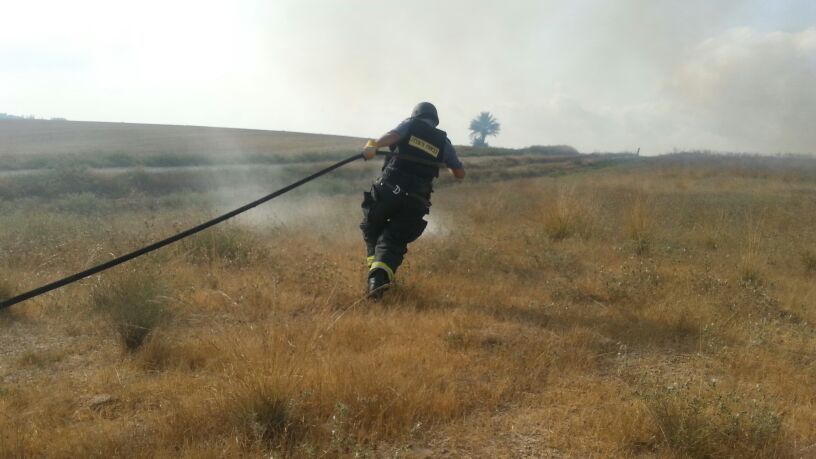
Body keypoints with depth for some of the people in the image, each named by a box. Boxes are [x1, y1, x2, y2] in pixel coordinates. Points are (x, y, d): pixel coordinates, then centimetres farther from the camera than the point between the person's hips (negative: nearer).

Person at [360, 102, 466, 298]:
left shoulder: (410, 125, 11)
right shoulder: (444, 142, 16)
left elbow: (392, 135, -12)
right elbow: (460, 174, 23)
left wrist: (374, 146, -23)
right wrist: (446, 161, 41)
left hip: (387, 190, -1)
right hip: (415, 201, 1)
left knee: (371, 229, 23)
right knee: (393, 241, 2)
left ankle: (376, 267, 10)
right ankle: (380, 276, -25)